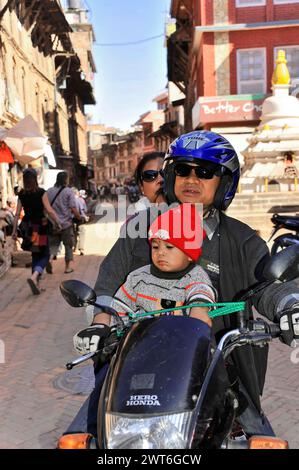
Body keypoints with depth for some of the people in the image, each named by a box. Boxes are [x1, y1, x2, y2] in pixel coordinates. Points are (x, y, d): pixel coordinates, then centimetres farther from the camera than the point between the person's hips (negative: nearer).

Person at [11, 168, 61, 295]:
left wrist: (14, 230, 7)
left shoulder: (21, 194, 3)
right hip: (41, 226, -5)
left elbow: (17, 214, 2)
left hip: (28, 227, 5)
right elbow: (49, 210, -14)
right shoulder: (41, 192, -10)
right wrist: (58, 223, -4)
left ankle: (36, 285, 19)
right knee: (45, 255, 4)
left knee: (35, 256, 17)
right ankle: (34, 276, -21)